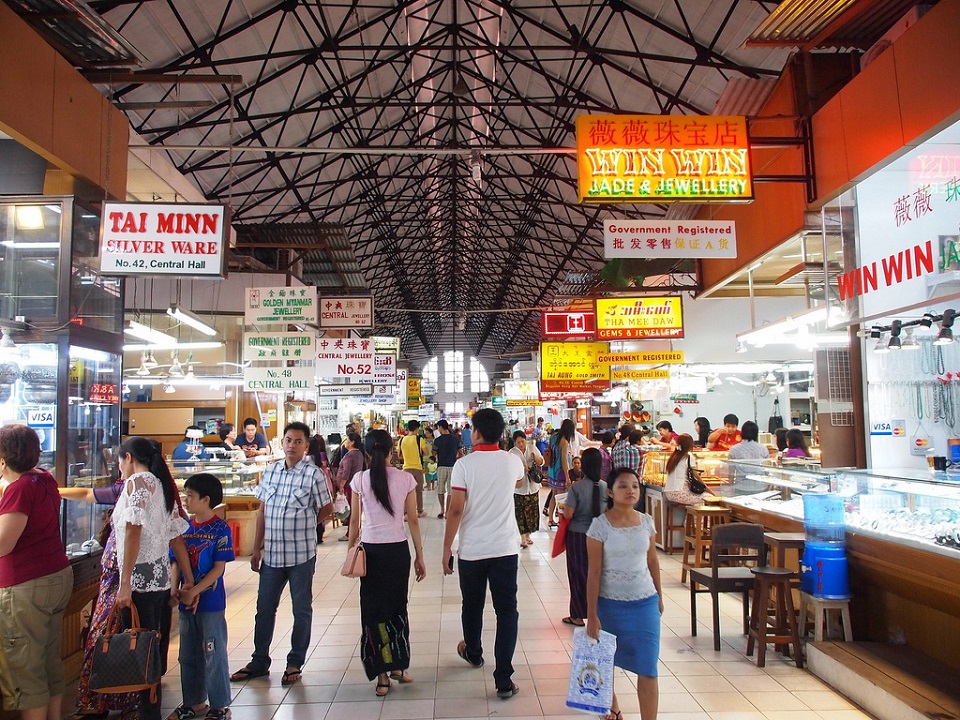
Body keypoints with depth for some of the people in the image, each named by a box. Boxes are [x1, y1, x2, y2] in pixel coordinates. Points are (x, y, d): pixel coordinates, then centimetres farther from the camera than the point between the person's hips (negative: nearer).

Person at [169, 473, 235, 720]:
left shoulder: (220, 529, -12)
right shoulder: (184, 528, 4)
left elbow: (219, 568, -14)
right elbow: (175, 561, 7)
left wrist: (194, 592, -19)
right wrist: (175, 589, -8)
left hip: (211, 602, -6)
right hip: (186, 604, 6)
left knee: (213, 655, 4)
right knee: (188, 655, 17)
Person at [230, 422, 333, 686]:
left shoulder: (313, 474, -11)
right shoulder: (270, 471, 4)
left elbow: (327, 509, -2)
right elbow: (262, 511, 9)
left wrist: (302, 525, 7)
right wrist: (257, 548, 9)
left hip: (301, 554, -4)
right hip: (271, 553, 5)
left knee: (301, 610, 10)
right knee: (264, 608, 15)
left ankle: (295, 664, 24)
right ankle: (259, 662, 31)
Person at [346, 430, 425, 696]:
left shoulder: (360, 479, -6)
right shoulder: (406, 479, -5)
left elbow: (354, 520, -2)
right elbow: (413, 520, -1)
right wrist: (419, 556, 7)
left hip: (371, 550, -1)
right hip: (398, 550, 1)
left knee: (374, 609, 10)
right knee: (398, 607, 18)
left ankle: (382, 676, 11)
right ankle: (397, 666, 24)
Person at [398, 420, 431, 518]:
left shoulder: (402, 440, 2)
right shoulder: (419, 439, -9)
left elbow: (400, 456, 10)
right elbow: (426, 453, -7)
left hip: (406, 468, 2)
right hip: (417, 468, -2)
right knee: (419, 491, 12)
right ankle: (420, 512, 24)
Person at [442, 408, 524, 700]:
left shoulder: (464, 464, -11)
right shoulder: (513, 462, -1)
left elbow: (455, 510, -13)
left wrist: (446, 548, -4)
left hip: (471, 549, -1)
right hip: (505, 548, 1)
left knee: (472, 606, 20)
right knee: (506, 611, 5)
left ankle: (473, 653, 44)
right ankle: (504, 680, 3)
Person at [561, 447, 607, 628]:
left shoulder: (576, 487, -17)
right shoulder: (606, 487, -6)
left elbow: (568, 514, -16)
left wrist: (563, 506, 4)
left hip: (578, 535, -3)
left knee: (578, 574, 9)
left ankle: (578, 615, 18)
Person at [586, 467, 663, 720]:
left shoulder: (646, 522, -2)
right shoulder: (600, 525, -13)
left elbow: (652, 561, 11)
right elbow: (594, 572, -12)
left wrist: (659, 596, 16)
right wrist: (591, 615, -11)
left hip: (644, 603, 2)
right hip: (610, 603, -2)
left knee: (648, 669, -1)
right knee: (605, 662, 17)